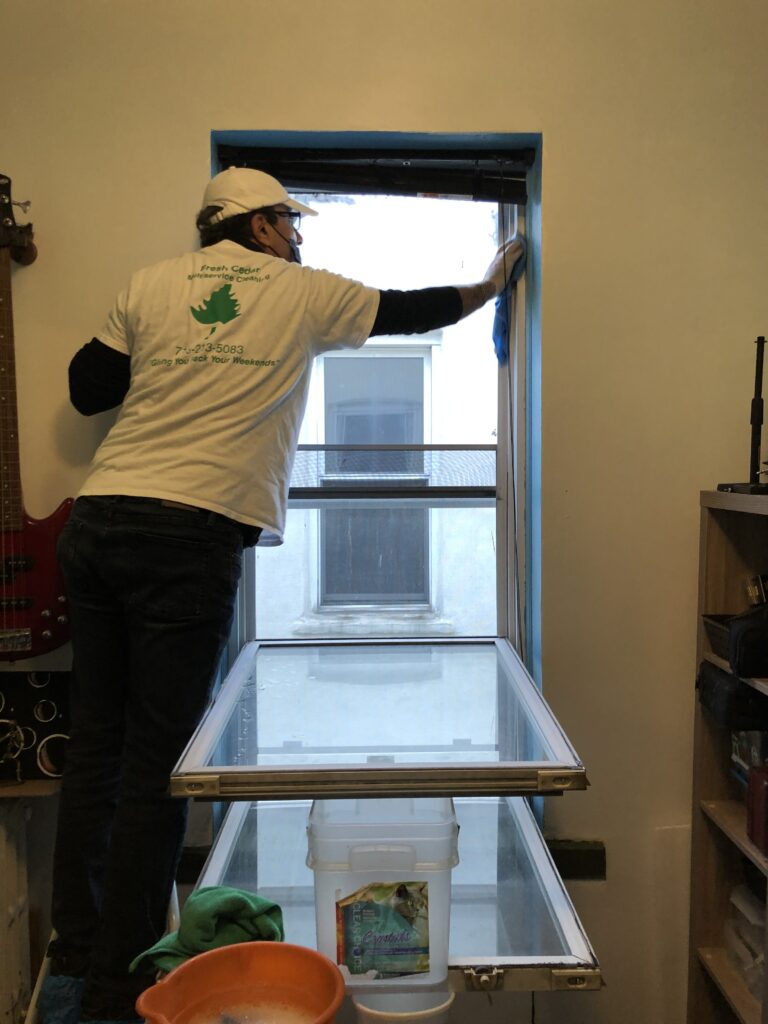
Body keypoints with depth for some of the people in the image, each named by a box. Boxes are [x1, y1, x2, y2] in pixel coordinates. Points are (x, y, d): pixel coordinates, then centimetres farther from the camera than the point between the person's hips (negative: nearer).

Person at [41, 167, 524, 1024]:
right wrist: (487, 286, 40)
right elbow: (409, 311, 23)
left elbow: (87, 389, 18)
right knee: (156, 764, 2)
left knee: (94, 749, 12)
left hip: (96, 524, 5)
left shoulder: (150, 285, 16)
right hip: (190, 539, -5)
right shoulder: (303, 293, 10)